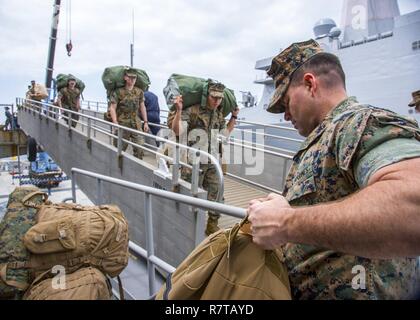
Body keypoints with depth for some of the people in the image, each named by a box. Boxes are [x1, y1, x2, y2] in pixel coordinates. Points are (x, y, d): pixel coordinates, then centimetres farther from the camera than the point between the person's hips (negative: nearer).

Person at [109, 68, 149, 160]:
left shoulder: (139, 92, 8)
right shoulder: (118, 92, -5)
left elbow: (142, 107, 14)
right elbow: (112, 108, -7)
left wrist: (145, 122, 10)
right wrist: (116, 124, -16)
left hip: (136, 124, 3)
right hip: (122, 124, -3)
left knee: (140, 146, -4)